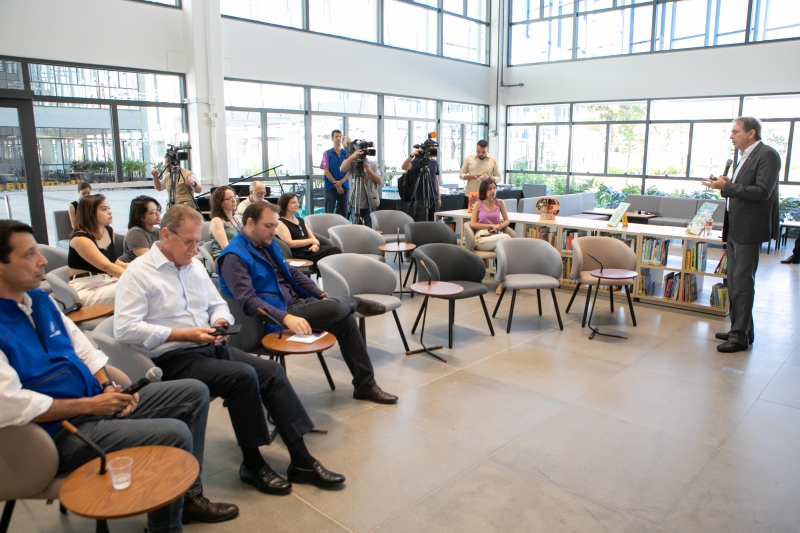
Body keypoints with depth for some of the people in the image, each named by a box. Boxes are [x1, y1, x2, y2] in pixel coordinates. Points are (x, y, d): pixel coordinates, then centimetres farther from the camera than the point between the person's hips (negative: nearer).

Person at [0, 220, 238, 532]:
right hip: (59, 431, -9)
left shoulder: (38, 299, 9)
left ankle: (188, 495, 14)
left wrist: (107, 386, -3)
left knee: (194, 393, 6)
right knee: (174, 434, -25)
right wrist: (89, 405, -18)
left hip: (95, 400, 9)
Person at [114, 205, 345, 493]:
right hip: (173, 359, -7)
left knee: (272, 369, -13)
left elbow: (218, 305, 24)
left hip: (210, 348, 7)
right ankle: (252, 464, -9)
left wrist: (220, 320, -2)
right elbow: (125, 329, -16)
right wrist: (184, 334, -19)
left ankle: (301, 460, -10)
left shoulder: (195, 265, 16)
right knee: (243, 376, -28)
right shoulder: (139, 273, -6)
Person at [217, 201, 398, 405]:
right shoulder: (234, 257, -15)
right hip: (274, 318, -9)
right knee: (336, 308, -25)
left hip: (296, 303, 9)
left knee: (345, 320, -9)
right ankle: (356, 303, 15)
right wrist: (286, 318, -39)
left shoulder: (267, 243, 11)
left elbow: (293, 273, 19)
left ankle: (365, 385, 1)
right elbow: (248, 301, -26)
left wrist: (323, 296, 8)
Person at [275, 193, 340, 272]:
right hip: (298, 255, -7)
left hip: (311, 250, 7)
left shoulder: (301, 220, 25)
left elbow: (313, 238, 18)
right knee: (334, 251, -28)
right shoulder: (280, 223, 2)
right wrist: (311, 241, -6)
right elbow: (290, 243, -11)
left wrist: (315, 244, -7)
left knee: (335, 250, -24)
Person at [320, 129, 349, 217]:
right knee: (329, 212, -5)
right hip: (330, 187, -3)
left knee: (343, 212, 7)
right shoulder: (327, 153, 1)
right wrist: (336, 184, -12)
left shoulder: (346, 153, 7)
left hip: (344, 187, 3)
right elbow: (326, 171, -5)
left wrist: (341, 182, -14)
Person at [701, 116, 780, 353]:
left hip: (750, 228, -9)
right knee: (734, 281, 14)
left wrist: (727, 187, -20)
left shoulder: (767, 155, -11)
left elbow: (762, 192, -20)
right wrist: (726, 185, 2)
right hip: (735, 227, 10)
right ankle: (740, 329, 24)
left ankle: (740, 335, 0)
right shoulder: (744, 157, 15)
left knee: (742, 281, -7)